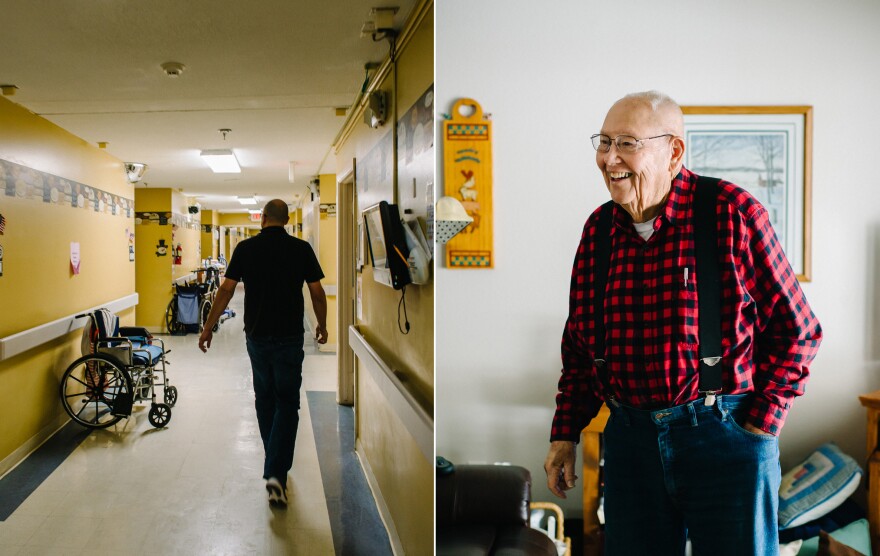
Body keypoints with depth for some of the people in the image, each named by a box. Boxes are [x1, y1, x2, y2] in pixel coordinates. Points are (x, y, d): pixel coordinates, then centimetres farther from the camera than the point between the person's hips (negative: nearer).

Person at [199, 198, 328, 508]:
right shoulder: (301, 249, -4)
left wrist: (208, 328, 4)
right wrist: (322, 326, 14)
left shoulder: (246, 248, -2)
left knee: (265, 401, 18)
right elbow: (317, 293, -2)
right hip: (290, 337, -2)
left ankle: (275, 466, 29)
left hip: (257, 335, 2)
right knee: (287, 404, 3)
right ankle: (276, 473, -12)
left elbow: (226, 290, -4)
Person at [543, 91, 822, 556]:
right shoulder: (598, 230, 5)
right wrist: (565, 434, 10)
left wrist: (761, 422, -8)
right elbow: (578, 343, 13)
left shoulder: (733, 213, -9)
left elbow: (797, 329, -4)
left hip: (727, 435, -3)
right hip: (629, 438, 4)